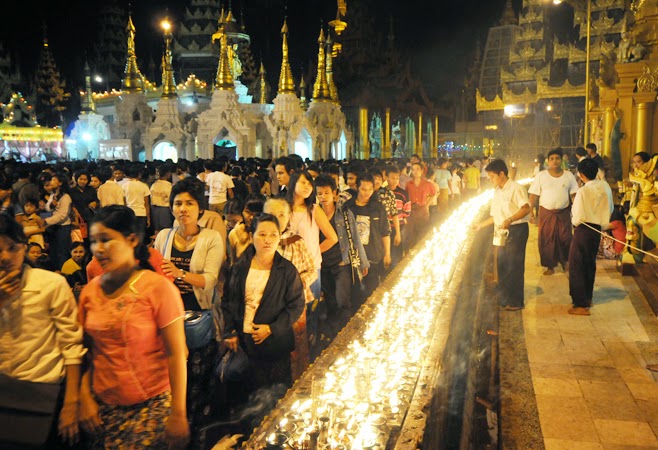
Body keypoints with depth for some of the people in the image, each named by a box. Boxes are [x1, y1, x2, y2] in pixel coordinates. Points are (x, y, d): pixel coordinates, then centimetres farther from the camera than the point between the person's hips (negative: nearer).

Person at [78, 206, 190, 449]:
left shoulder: (159, 287, -13)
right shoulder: (90, 291, 2)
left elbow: (176, 354, -14)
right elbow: (85, 352, 8)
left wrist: (178, 414, -14)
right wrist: (84, 399, 0)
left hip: (152, 406, -4)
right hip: (103, 408, 4)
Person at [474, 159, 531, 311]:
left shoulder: (515, 188, -11)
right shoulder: (497, 192, 15)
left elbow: (526, 208, -23)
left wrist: (509, 220, -34)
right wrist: (481, 225, 14)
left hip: (516, 230, -8)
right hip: (503, 231, 8)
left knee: (514, 265, -4)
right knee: (502, 264, 12)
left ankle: (516, 302, 7)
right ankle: (505, 298, 25)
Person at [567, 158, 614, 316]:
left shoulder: (583, 191, -21)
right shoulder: (605, 187, 0)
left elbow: (578, 218, -21)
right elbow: (610, 209, 11)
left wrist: (574, 221, 0)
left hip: (584, 230, -7)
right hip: (597, 230, 7)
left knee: (576, 266, 1)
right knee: (590, 264, 21)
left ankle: (581, 305, 2)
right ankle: (588, 298, 33)